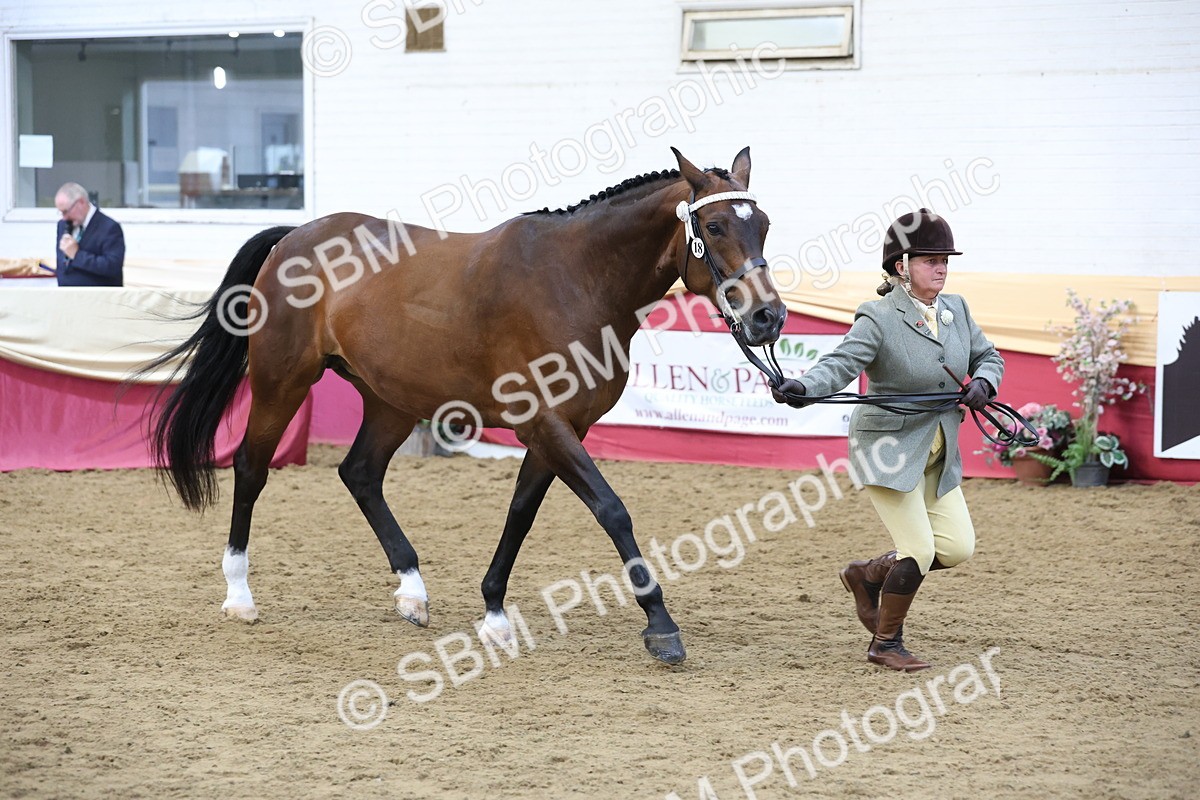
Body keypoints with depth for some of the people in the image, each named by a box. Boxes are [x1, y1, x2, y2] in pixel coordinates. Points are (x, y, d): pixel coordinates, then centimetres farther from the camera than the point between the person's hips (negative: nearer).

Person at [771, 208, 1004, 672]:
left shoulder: (956, 309, 5)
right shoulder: (879, 318, -15)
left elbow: (988, 357, 15)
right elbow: (840, 363, -27)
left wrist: (983, 382, -8)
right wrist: (801, 388, -47)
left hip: (938, 455, 7)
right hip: (888, 447, -7)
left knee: (957, 547, 3)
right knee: (920, 549, -11)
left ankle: (869, 574, 26)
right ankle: (886, 644, 9)